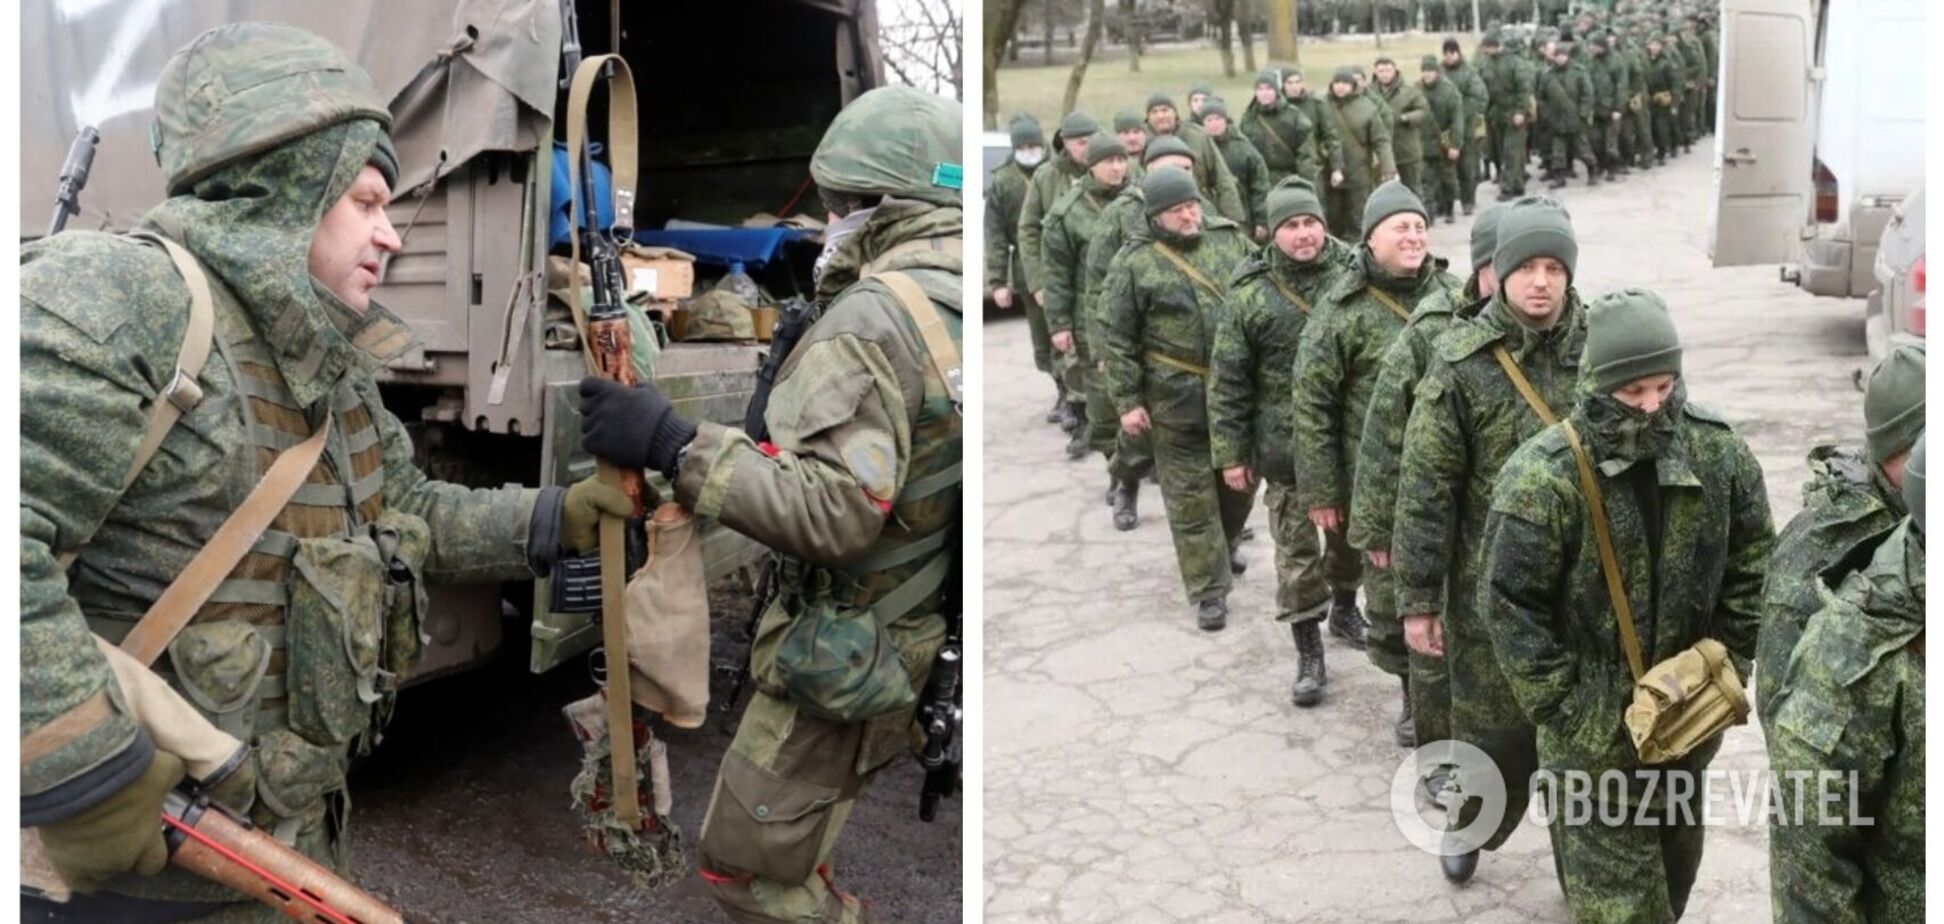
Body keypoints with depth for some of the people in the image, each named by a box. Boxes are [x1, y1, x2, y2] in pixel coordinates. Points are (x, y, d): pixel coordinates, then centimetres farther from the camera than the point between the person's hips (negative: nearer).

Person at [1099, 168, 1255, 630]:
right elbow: (1116, 337, -6)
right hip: (1178, 399, -4)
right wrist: (1127, 401, -9)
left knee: (1240, 482, 18)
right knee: (1192, 497, 2)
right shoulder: (1135, 263, -8)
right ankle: (1208, 590, 12)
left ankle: (1225, 546, 45)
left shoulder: (1230, 238, 3)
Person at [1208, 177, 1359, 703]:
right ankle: (1309, 653, 18)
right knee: (1297, 550, 6)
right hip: (1286, 447, -1)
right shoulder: (1250, 294, -7)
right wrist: (1231, 453, -3)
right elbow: (1227, 381, -3)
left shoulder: (1353, 274, -3)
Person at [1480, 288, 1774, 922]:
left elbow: (1753, 565, 7)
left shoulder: (1719, 452, -6)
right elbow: (1510, 607, -17)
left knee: (1676, 853, 25)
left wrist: (1726, 663, 2)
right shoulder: (1543, 477, -22)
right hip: (1596, 725, -5)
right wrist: (1566, 712, -15)